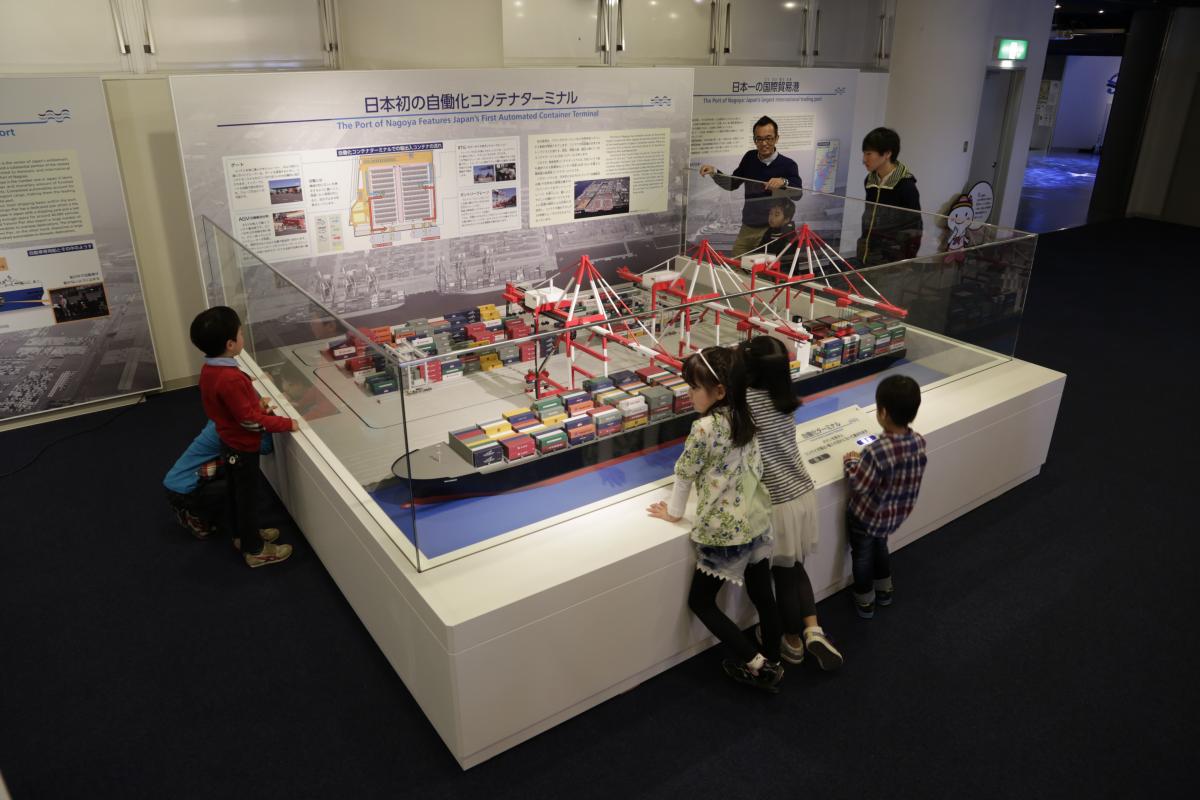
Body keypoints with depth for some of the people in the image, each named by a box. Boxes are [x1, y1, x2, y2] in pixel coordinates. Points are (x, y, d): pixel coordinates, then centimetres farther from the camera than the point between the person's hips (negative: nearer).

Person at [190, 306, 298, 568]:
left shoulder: (209, 369, -5)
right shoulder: (231, 378, -34)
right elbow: (250, 421, -29)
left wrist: (255, 402, 0)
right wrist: (286, 424, -22)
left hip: (229, 442, 9)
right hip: (243, 448, -9)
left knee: (238, 493, 25)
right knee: (248, 497, 7)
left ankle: (243, 536, 43)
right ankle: (254, 550, 23)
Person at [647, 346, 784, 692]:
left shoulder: (704, 428, -21)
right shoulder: (745, 417, 1)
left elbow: (685, 474, -10)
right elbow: (755, 468, 10)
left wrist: (674, 512, 4)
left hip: (724, 531, -7)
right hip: (757, 521, 8)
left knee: (700, 602, 11)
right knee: (763, 596, 19)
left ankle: (755, 663, 10)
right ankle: (773, 665, 33)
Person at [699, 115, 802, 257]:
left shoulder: (787, 165, -9)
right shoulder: (750, 157, 6)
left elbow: (798, 194, -19)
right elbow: (732, 185, 14)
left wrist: (784, 182, -38)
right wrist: (714, 172, -2)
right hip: (747, 227, 5)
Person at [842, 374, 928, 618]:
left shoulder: (876, 452, -37)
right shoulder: (920, 442, -16)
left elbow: (858, 485, -25)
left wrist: (850, 462, -9)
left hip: (867, 517, -6)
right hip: (896, 515, 6)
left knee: (862, 555, 21)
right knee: (880, 546, 34)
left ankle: (865, 602, 40)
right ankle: (884, 589, 53)